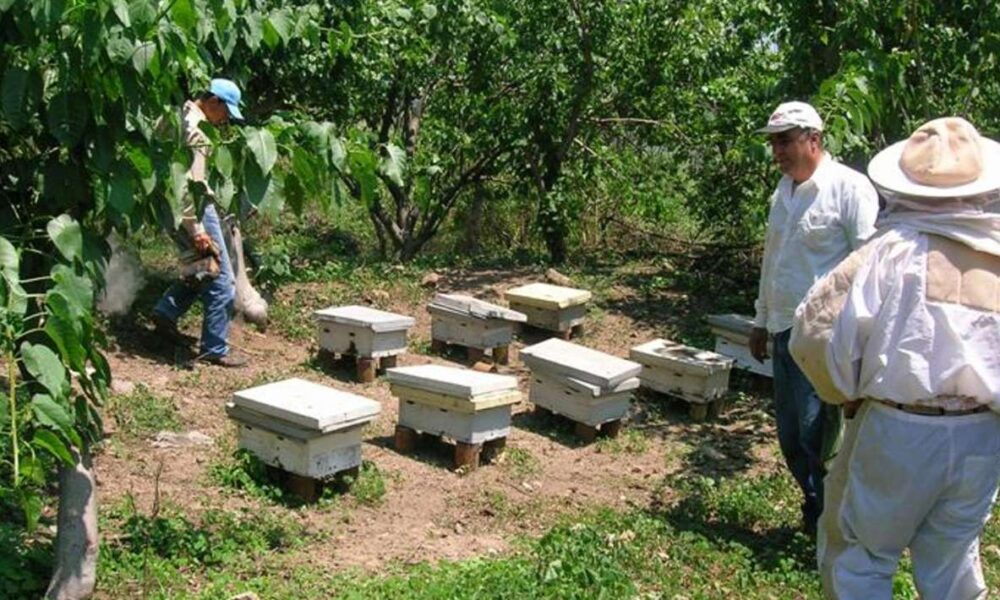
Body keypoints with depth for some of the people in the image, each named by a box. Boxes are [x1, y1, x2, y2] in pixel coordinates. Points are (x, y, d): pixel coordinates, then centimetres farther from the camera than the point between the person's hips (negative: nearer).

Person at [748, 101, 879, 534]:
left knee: (817, 436, -7)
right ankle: (817, 511, 30)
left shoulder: (849, 188, -11)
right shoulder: (784, 190, 14)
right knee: (791, 438, 13)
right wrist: (762, 321, 24)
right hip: (785, 331, 8)